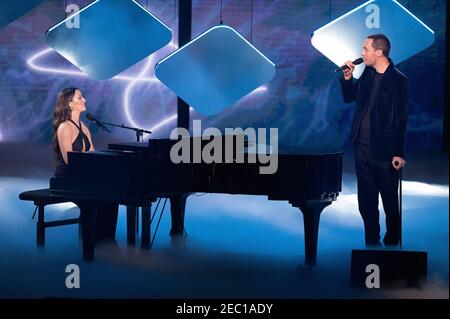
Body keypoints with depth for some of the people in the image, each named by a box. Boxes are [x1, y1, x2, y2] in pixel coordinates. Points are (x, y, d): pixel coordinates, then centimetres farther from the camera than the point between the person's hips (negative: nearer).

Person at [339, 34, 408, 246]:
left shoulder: (398, 80, -12)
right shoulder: (368, 74, 7)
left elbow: (401, 119, -12)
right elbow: (349, 97, 20)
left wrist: (398, 153, -14)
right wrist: (347, 78, 1)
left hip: (384, 151, -6)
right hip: (362, 148, 6)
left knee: (390, 202, 6)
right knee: (366, 203, 12)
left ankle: (392, 241, 21)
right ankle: (371, 241, 23)